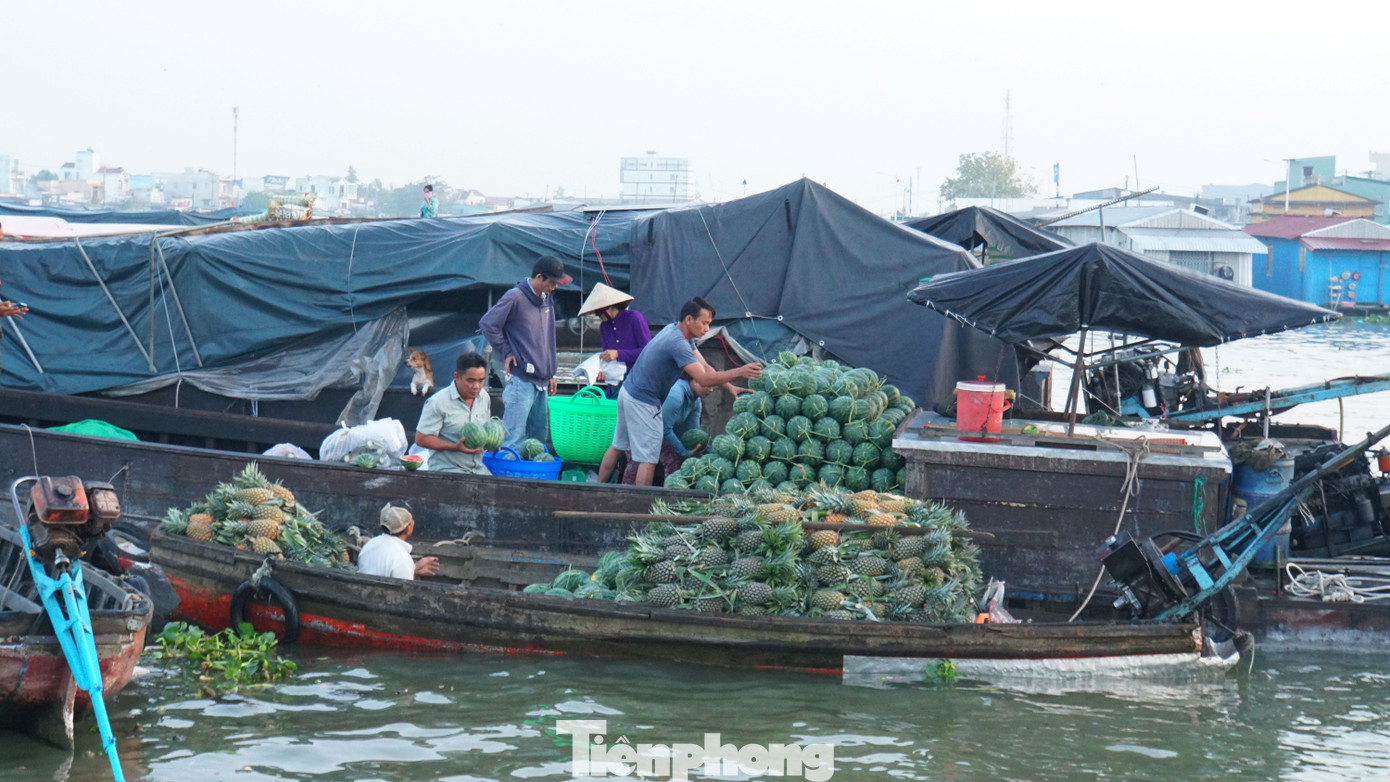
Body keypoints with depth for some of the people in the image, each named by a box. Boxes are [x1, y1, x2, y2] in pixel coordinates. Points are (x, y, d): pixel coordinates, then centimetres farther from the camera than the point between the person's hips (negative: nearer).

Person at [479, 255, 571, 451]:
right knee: (514, 439, -11)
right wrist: (506, 353, -8)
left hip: (541, 382, 8)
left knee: (539, 436, 12)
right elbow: (488, 323, -11)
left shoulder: (547, 298, 14)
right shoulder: (515, 297, -10)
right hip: (520, 380, -8)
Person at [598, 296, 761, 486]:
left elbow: (704, 367, 7)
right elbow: (703, 378, -29)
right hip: (643, 403, -10)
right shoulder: (677, 343, -24)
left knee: (618, 446, 19)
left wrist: (730, 387, -3)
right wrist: (740, 372, -28)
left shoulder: (674, 330, 8)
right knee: (648, 458, -5)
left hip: (628, 392, 10)